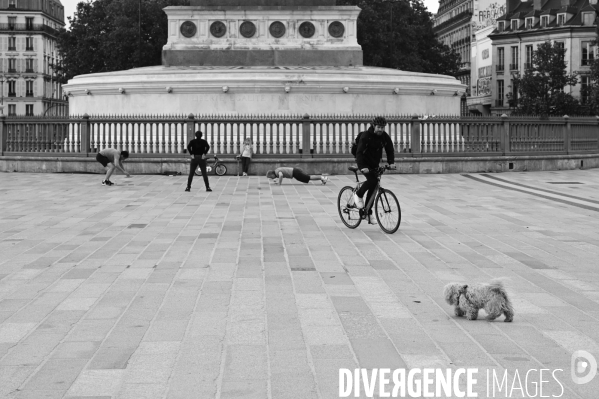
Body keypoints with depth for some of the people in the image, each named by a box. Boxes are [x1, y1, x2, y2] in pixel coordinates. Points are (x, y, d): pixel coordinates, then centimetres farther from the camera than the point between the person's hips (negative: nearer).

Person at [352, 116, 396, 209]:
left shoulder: (385, 137, -6)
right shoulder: (366, 136, -21)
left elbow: (390, 150, 4)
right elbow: (359, 152, -26)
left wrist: (391, 162, -14)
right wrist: (362, 167, -39)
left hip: (374, 164, 5)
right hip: (364, 163, -5)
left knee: (373, 187, 2)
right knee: (372, 180, -28)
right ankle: (358, 195, -3)